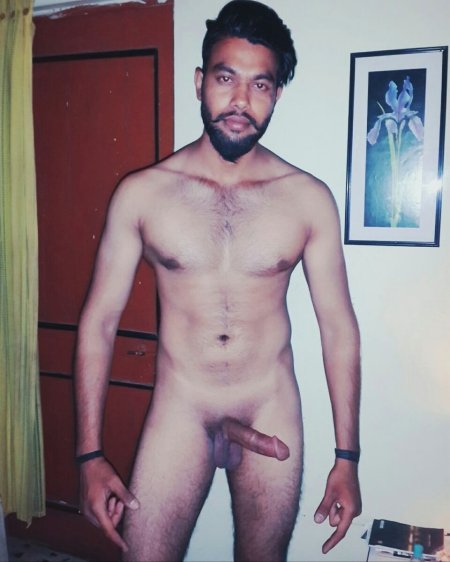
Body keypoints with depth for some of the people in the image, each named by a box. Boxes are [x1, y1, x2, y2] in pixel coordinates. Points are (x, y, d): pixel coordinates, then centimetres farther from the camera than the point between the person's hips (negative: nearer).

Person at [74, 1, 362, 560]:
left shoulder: (308, 199, -6)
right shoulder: (141, 193, -6)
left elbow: (338, 327, -1)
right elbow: (98, 322, -4)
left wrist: (347, 458, 0)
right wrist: (89, 456, -5)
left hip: (272, 420, 1)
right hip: (178, 416, 0)